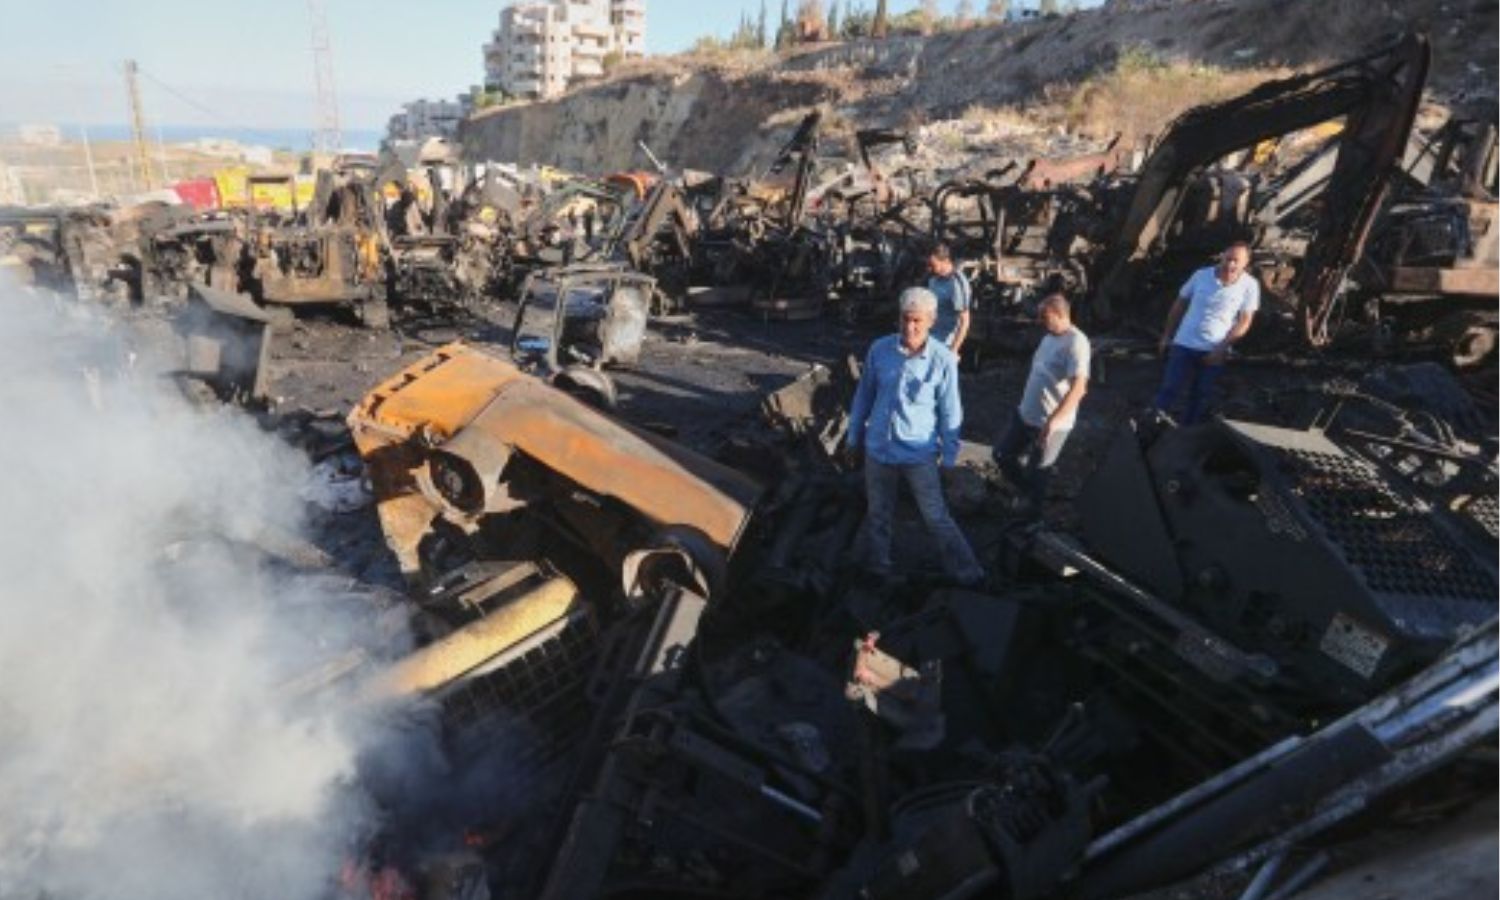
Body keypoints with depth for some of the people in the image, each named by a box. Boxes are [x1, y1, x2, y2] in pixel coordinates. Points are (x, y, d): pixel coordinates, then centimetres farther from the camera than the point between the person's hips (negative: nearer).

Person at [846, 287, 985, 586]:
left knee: (937, 518, 7)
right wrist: (854, 437, 11)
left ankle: (965, 571, 26)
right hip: (878, 449, 3)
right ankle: (877, 568, 39)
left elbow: (950, 412, -6)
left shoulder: (944, 359, -15)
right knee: (878, 514, 19)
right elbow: (864, 395, 5)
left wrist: (949, 458, -1)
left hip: (919, 453, -3)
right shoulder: (879, 349, -8)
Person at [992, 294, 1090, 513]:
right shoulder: (1049, 337, 7)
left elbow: (1078, 387, -30)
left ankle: (1031, 509, 31)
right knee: (1002, 454, 17)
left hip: (1051, 424, -9)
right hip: (1025, 414, 9)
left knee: (1037, 473, 7)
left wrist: (1054, 420, -38)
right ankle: (1027, 492, 39)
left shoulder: (1076, 343, -22)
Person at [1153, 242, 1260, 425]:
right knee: (1169, 389, -4)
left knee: (1200, 397, 9)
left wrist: (1222, 348, -16)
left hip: (1214, 351, 0)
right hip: (1184, 344, 0)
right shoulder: (1201, 275, -2)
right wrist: (1166, 336, 7)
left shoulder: (1249, 286, -6)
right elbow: (1180, 304, 7)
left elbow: (1244, 322, -7)